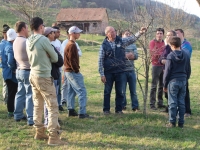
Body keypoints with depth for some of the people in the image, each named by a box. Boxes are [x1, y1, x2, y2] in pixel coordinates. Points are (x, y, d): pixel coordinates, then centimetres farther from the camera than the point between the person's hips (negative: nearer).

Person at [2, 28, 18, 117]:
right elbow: (10, 61, -32)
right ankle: (11, 112, 8)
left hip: (8, 73, 9)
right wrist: (13, 69, -15)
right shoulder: (11, 47, -20)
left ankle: (11, 111, 25)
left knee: (11, 93, 17)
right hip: (11, 73, -9)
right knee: (12, 93, 0)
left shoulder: (7, 46, 10)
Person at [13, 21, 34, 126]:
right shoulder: (26, 42, -20)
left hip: (19, 70, 9)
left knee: (20, 94, 17)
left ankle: (18, 115, 25)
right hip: (28, 71, -9)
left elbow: (16, 56, 12)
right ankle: (31, 119, -3)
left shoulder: (15, 42, 8)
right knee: (30, 95, -5)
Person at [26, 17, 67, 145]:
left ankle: (39, 132, 26)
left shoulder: (29, 41, 4)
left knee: (38, 105, 17)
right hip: (44, 77, -8)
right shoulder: (44, 40, -18)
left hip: (33, 75, 8)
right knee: (53, 107, -4)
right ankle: (53, 137, -4)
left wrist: (43, 58, 6)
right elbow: (55, 58, -7)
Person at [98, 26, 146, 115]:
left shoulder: (121, 41, 2)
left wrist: (140, 32, -29)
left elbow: (133, 38, -9)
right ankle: (106, 109, 18)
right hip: (108, 72, -1)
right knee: (107, 91, 6)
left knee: (120, 92, 8)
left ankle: (119, 109, 19)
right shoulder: (104, 45, -2)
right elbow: (100, 60, -2)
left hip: (120, 71, 2)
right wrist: (102, 74, -6)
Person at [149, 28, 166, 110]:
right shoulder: (152, 42, -6)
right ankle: (152, 104, -1)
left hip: (163, 65, 6)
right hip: (156, 65, -6)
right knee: (154, 86, -4)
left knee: (162, 85, 9)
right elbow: (155, 54, -13)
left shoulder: (163, 42, 13)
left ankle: (160, 103, 17)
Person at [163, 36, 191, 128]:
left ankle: (172, 122, 3)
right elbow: (188, 70, 10)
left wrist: (165, 85, -1)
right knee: (181, 102, 9)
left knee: (172, 103, 1)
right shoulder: (186, 55, 5)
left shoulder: (170, 56, -11)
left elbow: (167, 71, -8)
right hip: (183, 81, 5)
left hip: (173, 82, -5)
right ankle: (181, 122, 12)